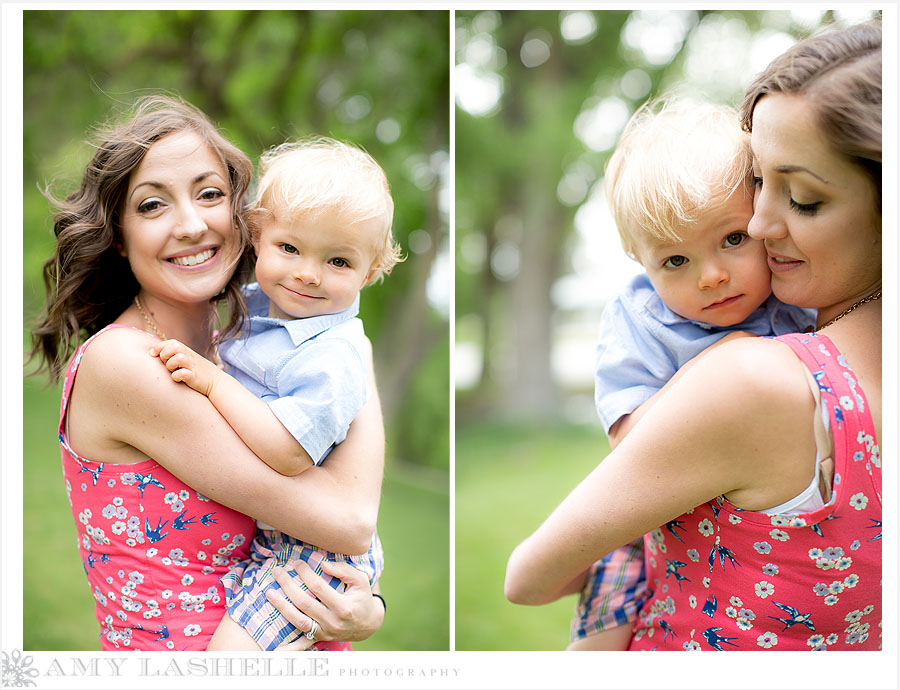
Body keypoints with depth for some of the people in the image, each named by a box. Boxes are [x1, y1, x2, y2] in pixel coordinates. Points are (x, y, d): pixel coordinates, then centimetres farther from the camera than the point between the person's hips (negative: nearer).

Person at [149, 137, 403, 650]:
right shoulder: (253, 305, 2)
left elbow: (290, 455, -34)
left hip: (312, 546, -9)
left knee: (232, 646, -21)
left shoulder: (330, 358, -26)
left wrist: (214, 381, -28)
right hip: (255, 521, 9)